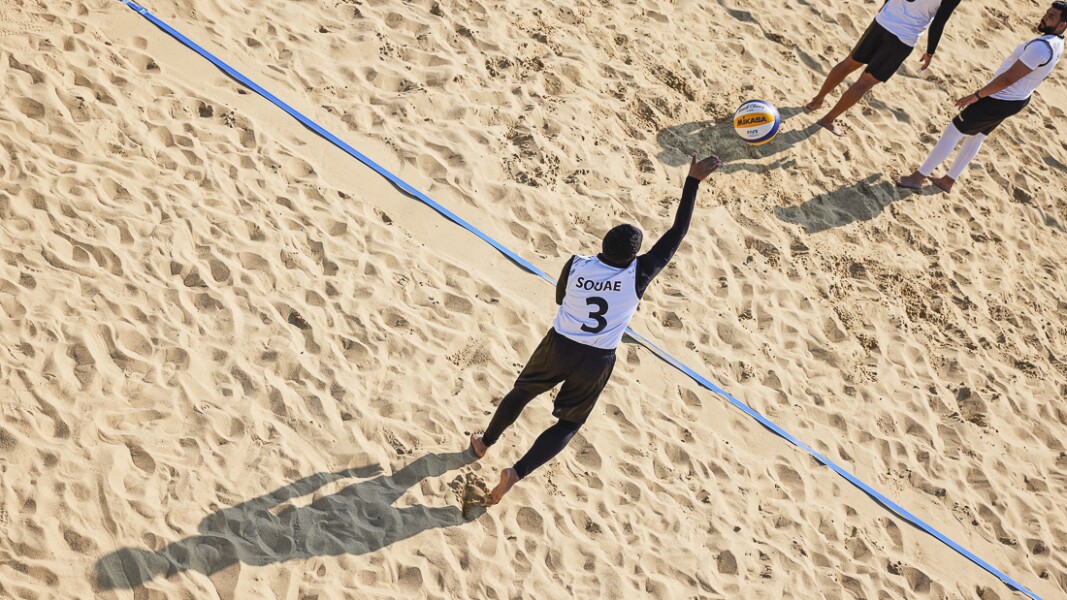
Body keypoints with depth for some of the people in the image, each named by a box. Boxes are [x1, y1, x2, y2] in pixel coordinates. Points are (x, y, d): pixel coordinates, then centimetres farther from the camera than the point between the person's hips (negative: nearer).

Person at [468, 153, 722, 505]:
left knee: (521, 392, 27)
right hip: (597, 361, -1)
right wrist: (693, 181, -16)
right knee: (569, 424, 15)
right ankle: (517, 472, 1)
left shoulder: (575, 265, -15)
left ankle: (485, 443, 44)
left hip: (558, 346, 2)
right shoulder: (638, 275, -21)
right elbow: (677, 233, -17)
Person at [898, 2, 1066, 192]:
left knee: (952, 132, 1)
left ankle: (918, 177, 9)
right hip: (1017, 100, 9)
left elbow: (1008, 79, -30)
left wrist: (976, 96, -22)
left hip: (999, 101, -9)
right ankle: (948, 181, 35)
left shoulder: (1040, 47, -30)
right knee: (976, 137, 23)